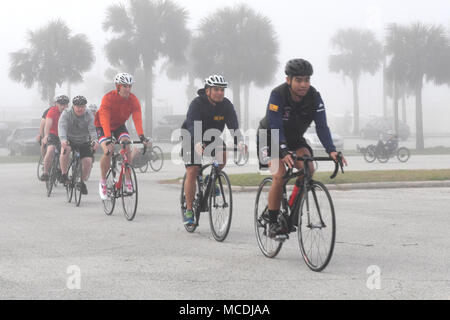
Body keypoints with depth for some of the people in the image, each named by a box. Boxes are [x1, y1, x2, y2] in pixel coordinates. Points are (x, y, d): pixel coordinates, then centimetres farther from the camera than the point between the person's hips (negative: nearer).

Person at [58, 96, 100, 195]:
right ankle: (64, 175, -18)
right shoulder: (66, 114, -17)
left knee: (88, 161, -15)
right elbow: (62, 127, -33)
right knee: (65, 150, -34)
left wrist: (95, 141, -47)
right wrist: (63, 140, -53)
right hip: (69, 140, -2)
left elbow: (92, 129, -26)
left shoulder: (89, 115, -13)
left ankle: (82, 182, 11)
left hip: (84, 142, 2)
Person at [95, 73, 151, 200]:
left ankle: (128, 181, -10)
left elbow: (137, 119, -30)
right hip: (103, 126, -3)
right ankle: (103, 182, -4)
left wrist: (142, 137, -45)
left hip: (119, 126, 3)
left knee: (127, 148, -21)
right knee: (108, 151, -24)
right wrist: (108, 139, -52)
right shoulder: (108, 98, -31)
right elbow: (105, 120, -40)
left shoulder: (133, 100, -20)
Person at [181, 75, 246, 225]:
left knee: (222, 154, -26)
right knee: (192, 172, -13)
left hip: (212, 138, 4)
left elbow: (233, 125, -24)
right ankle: (189, 210, -4)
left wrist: (239, 141, -45)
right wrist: (197, 143, -57)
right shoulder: (197, 104, -25)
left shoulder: (226, 105, -13)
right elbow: (192, 125, -38)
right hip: (192, 139, -3)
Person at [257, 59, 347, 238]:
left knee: (308, 169, -21)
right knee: (280, 175, -24)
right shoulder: (278, 95, -28)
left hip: (295, 138, 4)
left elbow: (322, 126, -23)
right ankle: (272, 222, -11)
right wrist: (284, 152, -50)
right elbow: (276, 127, -35)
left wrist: (331, 150, -39)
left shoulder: (314, 97, -18)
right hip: (270, 138, -4)